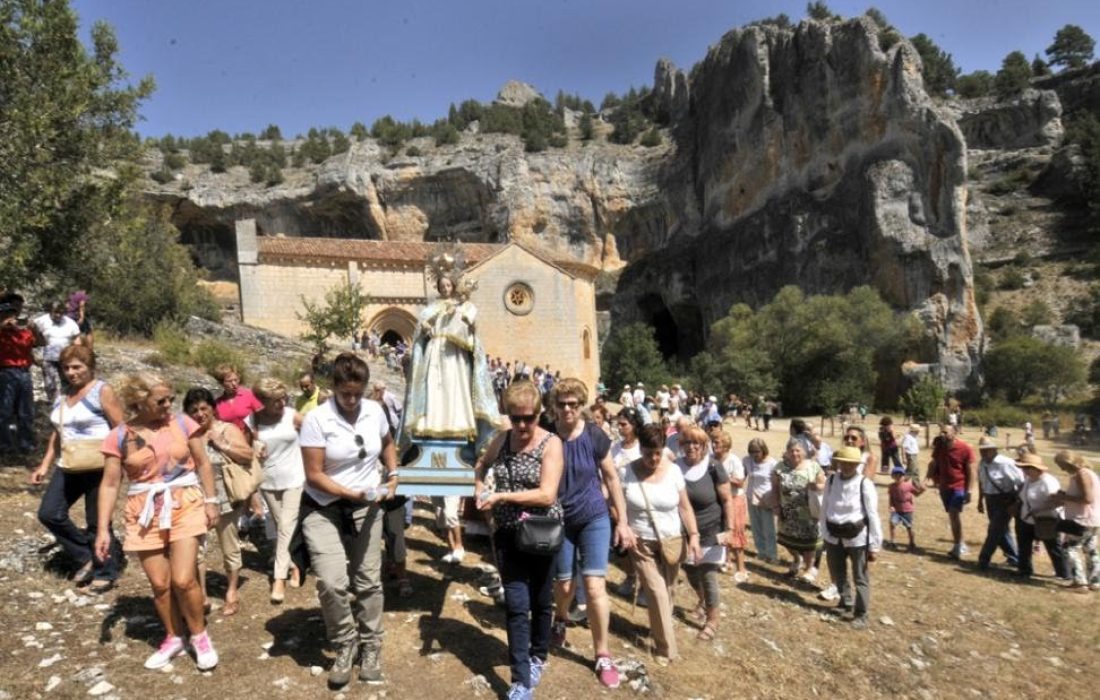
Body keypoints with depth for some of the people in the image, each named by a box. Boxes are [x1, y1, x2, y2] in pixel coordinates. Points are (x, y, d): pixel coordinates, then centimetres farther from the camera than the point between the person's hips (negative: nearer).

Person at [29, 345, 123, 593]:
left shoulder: (102, 391, -8)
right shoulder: (63, 394, 13)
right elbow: (57, 433, 21)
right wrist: (45, 465, 16)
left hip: (99, 468, -7)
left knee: (97, 522, 0)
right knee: (49, 513, 4)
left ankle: (105, 572, 17)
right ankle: (86, 557, 21)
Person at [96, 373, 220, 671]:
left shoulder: (182, 423, -3)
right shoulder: (118, 437, -3)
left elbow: (203, 463, 4)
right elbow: (110, 484, -1)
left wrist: (211, 501, 1)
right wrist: (103, 528, -4)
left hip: (185, 504, -1)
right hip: (144, 513, 1)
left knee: (184, 580, -7)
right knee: (159, 584, 7)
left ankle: (200, 636, 16)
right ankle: (173, 638, 30)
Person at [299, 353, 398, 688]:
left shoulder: (375, 412, -5)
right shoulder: (316, 419, -18)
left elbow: (387, 445, 17)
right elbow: (314, 475, -17)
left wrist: (392, 474, 3)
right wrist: (350, 493, -26)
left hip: (366, 508, 4)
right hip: (323, 509, -4)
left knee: (368, 582, 12)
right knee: (332, 583, -16)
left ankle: (370, 647, 31)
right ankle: (345, 644, 11)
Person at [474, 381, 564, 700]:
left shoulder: (551, 443, -14)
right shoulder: (502, 439, 0)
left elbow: (547, 495, -22)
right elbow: (481, 464, 20)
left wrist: (502, 496, -22)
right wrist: (480, 490, 1)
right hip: (507, 534, 3)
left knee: (540, 601, 15)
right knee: (516, 606, 0)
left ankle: (538, 658, 39)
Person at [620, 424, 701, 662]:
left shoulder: (673, 471, -7)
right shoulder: (628, 472, -10)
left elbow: (685, 507, -2)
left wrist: (694, 536, -8)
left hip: (671, 541, 2)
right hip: (641, 543, -2)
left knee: (666, 591, 14)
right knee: (657, 592, -6)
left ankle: (658, 629, 39)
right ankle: (666, 646, 7)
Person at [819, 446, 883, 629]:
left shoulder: (865, 484, -14)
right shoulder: (831, 481, -3)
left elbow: (873, 515, -12)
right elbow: (824, 509, 4)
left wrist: (874, 545, -11)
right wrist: (826, 534, 4)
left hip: (857, 537, -4)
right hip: (834, 536, 5)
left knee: (860, 578, 7)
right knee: (837, 574, 22)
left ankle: (861, 614, 21)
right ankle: (846, 602, 45)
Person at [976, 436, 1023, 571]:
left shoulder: (1005, 463, -22)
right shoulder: (982, 464, 1)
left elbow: (1021, 483, -18)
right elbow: (981, 482, 15)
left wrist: (1016, 504, -17)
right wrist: (980, 500, 16)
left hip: (1005, 501, -7)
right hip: (990, 500, 7)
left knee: (994, 531, -5)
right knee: (1001, 530, 16)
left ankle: (983, 560, 3)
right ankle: (1014, 558, 33)